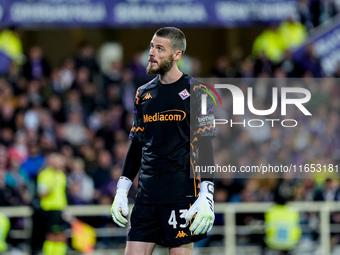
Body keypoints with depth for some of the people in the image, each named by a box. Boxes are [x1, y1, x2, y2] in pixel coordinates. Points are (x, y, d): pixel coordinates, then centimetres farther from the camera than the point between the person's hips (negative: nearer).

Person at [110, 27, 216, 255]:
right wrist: (121, 192, 13)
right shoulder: (144, 94, 14)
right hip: (147, 194, 6)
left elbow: (205, 148, -7)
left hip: (182, 193, -6)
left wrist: (206, 196, -15)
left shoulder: (194, 91, -3)